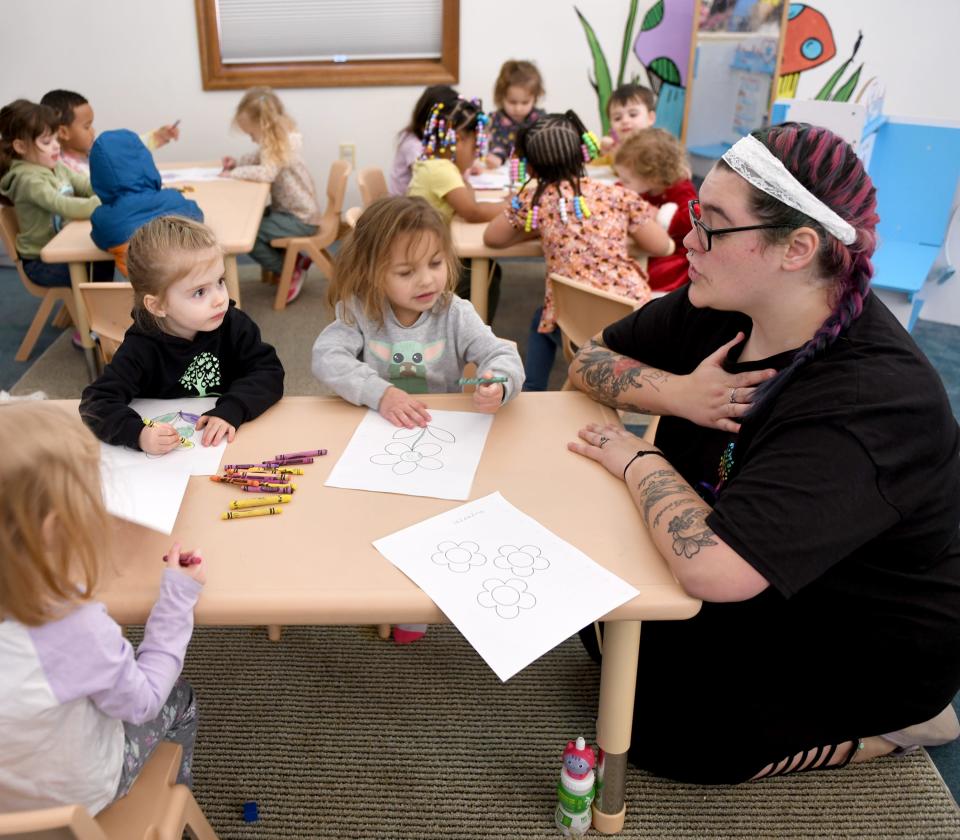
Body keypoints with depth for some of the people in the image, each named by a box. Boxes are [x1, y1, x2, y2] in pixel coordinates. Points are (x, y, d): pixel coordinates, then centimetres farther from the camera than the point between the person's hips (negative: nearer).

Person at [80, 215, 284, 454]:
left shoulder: (233, 324, -7)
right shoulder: (142, 348, -13)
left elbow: (269, 372, -10)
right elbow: (95, 403, -17)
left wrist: (232, 410, -27)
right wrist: (138, 434, -36)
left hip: (227, 445, 1)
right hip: (166, 457, -1)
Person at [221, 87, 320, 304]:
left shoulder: (280, 146, -20)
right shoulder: (276, 142, 7)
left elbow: (265, 173, -35)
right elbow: (257, 158, 22)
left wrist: (235, 173, -23)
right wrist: (237, 163, 3)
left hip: (300, 220, -10)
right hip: (290, 211, 10)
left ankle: (291, 271, 1)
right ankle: (295, 259, 16)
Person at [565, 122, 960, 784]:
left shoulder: (871, 401, -37)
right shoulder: (717, 308, -12)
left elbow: (710, 567, -46)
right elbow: (590, 361, -2)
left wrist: (640, 460, -27)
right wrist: (676, 392, -22)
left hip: (876, 646, -7)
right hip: (777, 585, 7)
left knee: (661, 729, -14)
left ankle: (899, 725, 5)